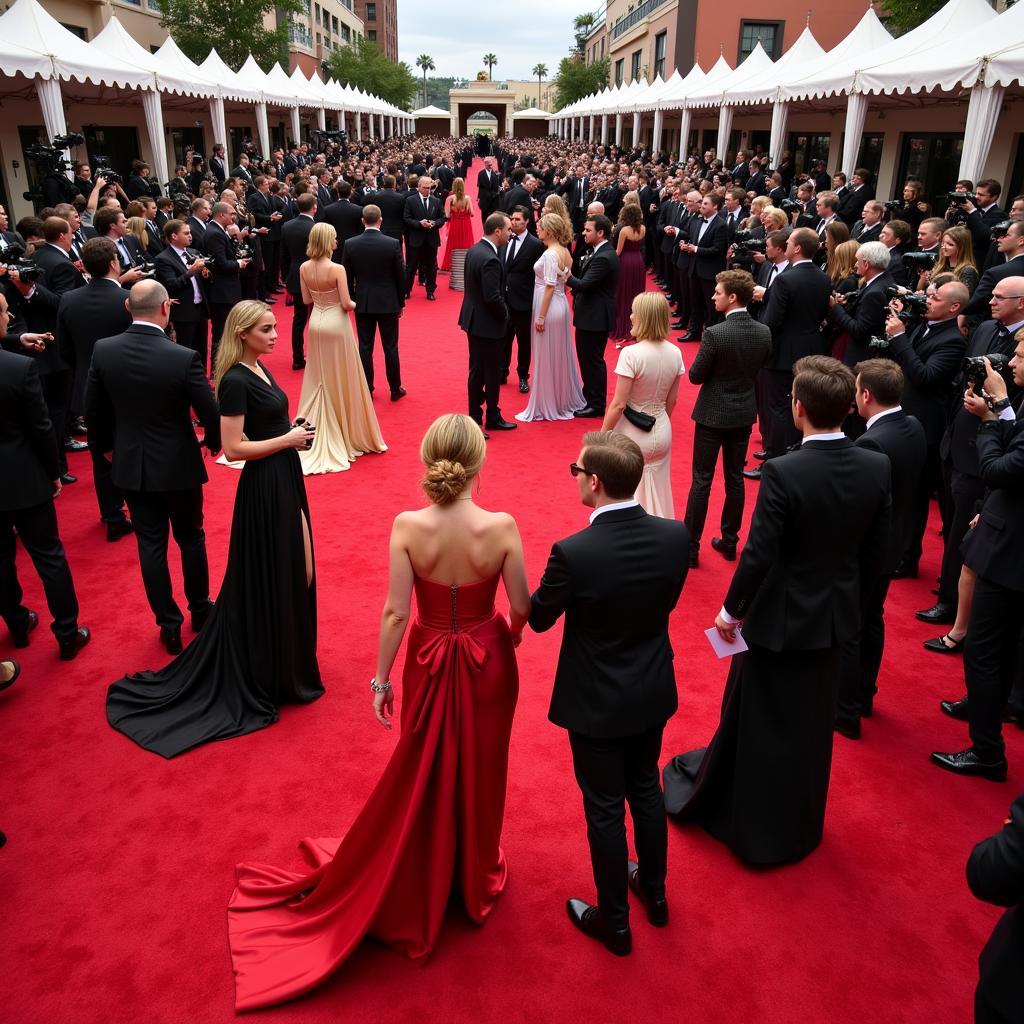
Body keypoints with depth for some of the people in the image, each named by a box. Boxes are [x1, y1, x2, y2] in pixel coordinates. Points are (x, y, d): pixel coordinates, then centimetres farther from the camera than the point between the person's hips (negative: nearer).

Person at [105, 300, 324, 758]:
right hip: (264, 487, -9)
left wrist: (291, 430, 4)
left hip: (284, 479, 10)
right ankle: (269, 673, 20)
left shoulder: (257, 369, 9)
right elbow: (233, 448, -22)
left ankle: (284, 659, 37)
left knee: (290, 572, 19)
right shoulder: (236, 381, -19)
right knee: (269, 578, 3)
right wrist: (287, 440, -16)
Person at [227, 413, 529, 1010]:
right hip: (488, 661, 0)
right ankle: (475, 880, 44)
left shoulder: (407, 527, -20)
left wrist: (381, 680, -2)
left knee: (421, 772, 23)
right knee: (479, 771, 21)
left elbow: (396, 613, -15)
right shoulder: (502, 527, -22)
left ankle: (419, 890, 43)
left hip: (430, 662, 1)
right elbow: (523, 609, -11)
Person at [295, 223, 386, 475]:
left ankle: (318, 431, 24)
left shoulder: (304, 268, -3)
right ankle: (348, 433, 17)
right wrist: (354, 304, 3)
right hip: (336, 325, -5)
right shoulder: (337, 269, -19)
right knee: (341, 380, 7)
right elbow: (346, 304, -17)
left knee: (318, 379, 17)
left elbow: (306, 299, 5)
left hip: (316, 324, 5)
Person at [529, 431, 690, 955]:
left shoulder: (573, 552, -30)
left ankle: (615, 922, 34)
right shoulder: (675, 536, -16)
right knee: (646, 788, 26)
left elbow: (538, 619, -12)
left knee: (604, 808, 14)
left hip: (596, 701, -5)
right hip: (653, 693, 5)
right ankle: (654, 891, 48)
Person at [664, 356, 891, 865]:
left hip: (779, 618, -5)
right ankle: (799, 827, 44)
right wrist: (843, 589, 16)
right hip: (835, 617, 5)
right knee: (811, 725, 23)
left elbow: (758, 556, -23)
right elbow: (875, 553, -1)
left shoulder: (783, 472, -26)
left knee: (755, 723, 16)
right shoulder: (876, 467, -10)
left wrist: (731, 611, -7)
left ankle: (753, 827, 38)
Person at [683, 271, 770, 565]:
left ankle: (691, 546, 10)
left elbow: (695, 376, -14)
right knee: (735, 478, 15)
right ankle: (729, 541, 25)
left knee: (701, 480, 4)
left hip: (713, 415, -5)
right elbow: (758, 370, 8)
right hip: (744, 413, 5)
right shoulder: (764, 333, -4)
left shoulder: (715, 333, -22)